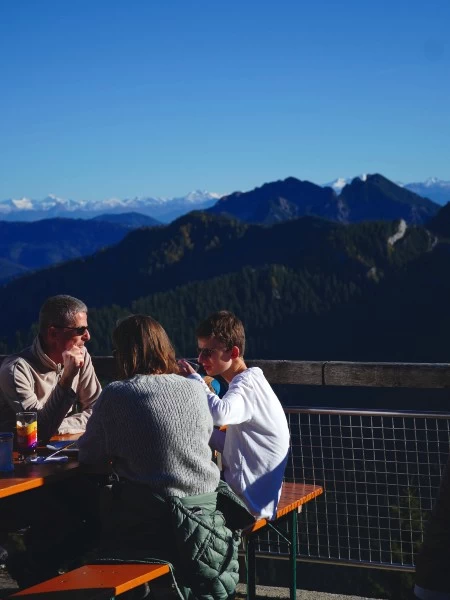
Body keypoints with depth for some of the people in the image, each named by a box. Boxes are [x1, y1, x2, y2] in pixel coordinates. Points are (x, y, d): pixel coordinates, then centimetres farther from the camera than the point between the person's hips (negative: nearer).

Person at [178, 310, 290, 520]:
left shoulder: (246, 382, -17)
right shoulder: (247, 381, 13)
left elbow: (220, 414, -40)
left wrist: (193, 379, -26)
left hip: (248, 496, -9)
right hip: (247, 488, 9)